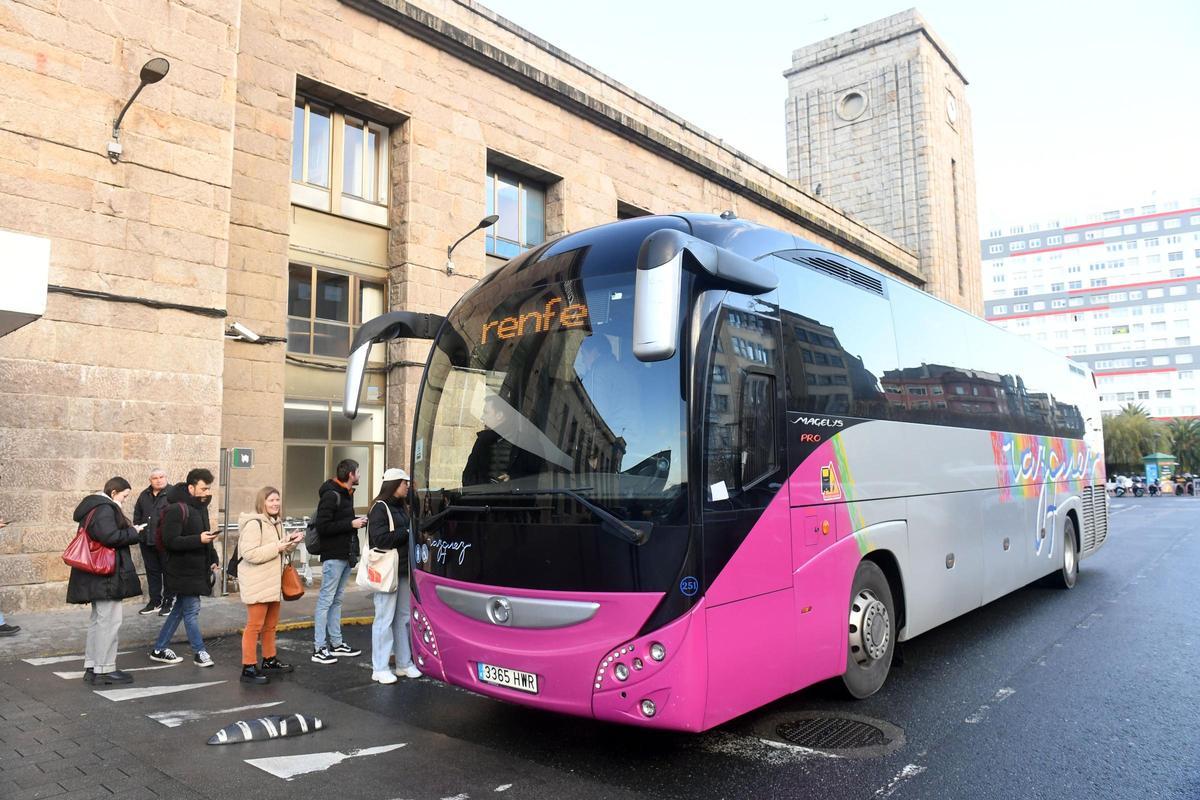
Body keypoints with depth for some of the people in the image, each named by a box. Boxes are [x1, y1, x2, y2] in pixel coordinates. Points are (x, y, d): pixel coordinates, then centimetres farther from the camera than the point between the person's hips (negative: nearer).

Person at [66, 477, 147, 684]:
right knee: (109, 620, -5)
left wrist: (133, 534, 9)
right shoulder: (105, 509, -15)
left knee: (98, 620, 16)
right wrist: (133, 532, -12)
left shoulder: (93, 506, 17)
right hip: (106, 575, -11)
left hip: (97, 576, 11)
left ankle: (91, 667, 22)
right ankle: (104, 669, 0)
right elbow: (110, 536, -26)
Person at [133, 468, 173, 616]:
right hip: (147, 542, 6)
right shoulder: (144, 495, 12)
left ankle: (168, 602, 12)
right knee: (152, 571, 14)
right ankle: (155, 602, 24)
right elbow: (137, 514, 23)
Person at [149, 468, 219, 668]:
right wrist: (199, 539, -31)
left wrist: (212, 560, 12)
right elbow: (170, 541, -23)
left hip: (197, 570, 9)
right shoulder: (176, 509, -18)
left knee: (180, 609, 16)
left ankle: (159, 649, 28)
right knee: (192, 610, -1)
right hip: (183, 572, -9)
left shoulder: (201, 507, 11)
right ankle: (199, 652, 10)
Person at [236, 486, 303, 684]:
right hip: (257, 584, -9)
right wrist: (277, 547, -24)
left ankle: (269, 660, 30)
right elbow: (250, 554, -26)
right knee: (254, 626, -5)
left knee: (270, 624, 18)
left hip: (273, 583, 10)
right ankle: (248, 668, 2)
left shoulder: (276, 523, 12)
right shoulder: (253, 523, -17)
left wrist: (290, 543, 5)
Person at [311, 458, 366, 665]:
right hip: (334, 556, -10)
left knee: (336, 600, 15)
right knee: (326, 601, -2)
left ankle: (336, 644, 22)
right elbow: (322, 527, -21)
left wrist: (358, 520, 3)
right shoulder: (331, 495, -15)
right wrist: (351, 524, -19)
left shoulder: (346, 494, 15)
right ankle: (319, 648, 4)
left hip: (346, 555, 10)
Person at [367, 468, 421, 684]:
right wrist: (406, 533, -13)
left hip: (404, 569, 8)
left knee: (404, 616, 12)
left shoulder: (402, 506, 15)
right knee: (385, 619, -3)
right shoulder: (380, 508, -9)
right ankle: (379, 668, 5)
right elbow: (380, 539, -19)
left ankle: (404, 663, 21)